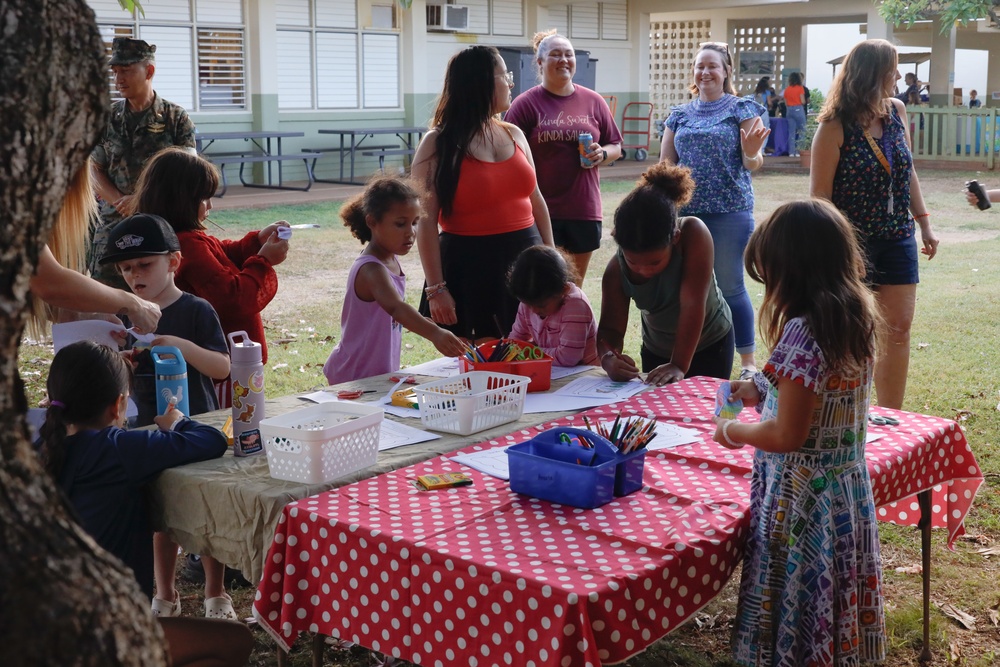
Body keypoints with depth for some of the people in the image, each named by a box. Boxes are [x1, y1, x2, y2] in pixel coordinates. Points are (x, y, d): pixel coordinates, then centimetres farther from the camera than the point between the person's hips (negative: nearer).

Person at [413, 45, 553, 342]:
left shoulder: (514, 135, 10)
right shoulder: (438, 145, -7)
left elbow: (536, 200, 16)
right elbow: (426, 221, -11)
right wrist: (436, 288, -16)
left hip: (525, 263, 5)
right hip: (468, 271, -5)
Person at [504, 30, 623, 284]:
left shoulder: (593, 102, 8)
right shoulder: (525, 104, -1)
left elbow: (616, 147, 15)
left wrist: (602, 154, -7)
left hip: (584, 209, 3)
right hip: (541, 211, -3)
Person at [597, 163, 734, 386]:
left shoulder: (694, 235, -35)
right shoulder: (617, 271, -26)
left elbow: (692, 305, -38)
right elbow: (611, 329, -24)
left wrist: (679, 366, -42)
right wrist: (609, 358, -47)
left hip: (711, 344, -2)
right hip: (656, 350, 3)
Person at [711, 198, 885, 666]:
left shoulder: (802, 332, -23)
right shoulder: (858, 321, 2)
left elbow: (788, 436, -22)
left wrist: (732, 431, -6)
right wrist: (761, 391, 13)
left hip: (800, 495, -8)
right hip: (849, 487, 8)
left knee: (797, 614, 6)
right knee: (835, 604, 20)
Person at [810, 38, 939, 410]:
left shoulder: (896, 112, 4)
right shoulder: (835, 127, -14)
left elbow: (908, 172, 13)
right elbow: (819, 193, -12)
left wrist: (924, 223, 10)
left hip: (897, 240, 6)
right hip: (853, 242, -6)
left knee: (898, 331, 6)